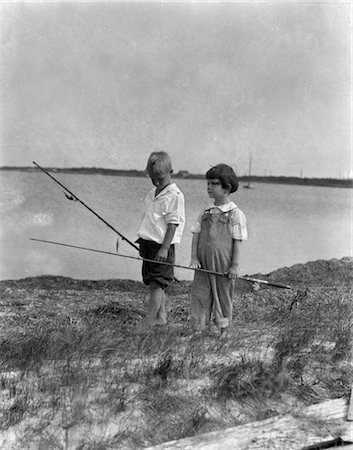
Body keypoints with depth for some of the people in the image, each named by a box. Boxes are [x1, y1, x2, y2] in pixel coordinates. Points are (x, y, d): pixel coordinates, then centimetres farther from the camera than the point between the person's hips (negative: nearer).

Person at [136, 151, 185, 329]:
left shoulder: (175, 196, -13)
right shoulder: (152, 193, 12)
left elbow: (173, 224, -16)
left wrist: (164, 248, -19)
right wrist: (143, 241, 21)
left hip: (162, 246, -8)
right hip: (148, 243, 8)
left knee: (157, 284, -7)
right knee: (154, 284, 12)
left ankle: (149, 323, -6)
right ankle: (161, 317, 22)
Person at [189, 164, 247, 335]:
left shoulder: (235, 214, -6)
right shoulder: (205, 212, 8)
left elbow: (237, 241, -7)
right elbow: (196, 235, 8)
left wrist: (235, 265, -9)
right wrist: (194, 257, -2)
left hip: (224, 264, -4)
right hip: (203, 263, 4)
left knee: (224, 294, 8)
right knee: (200, 294, 4)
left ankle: (223, 330, 22)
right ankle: (198, 328, 14)